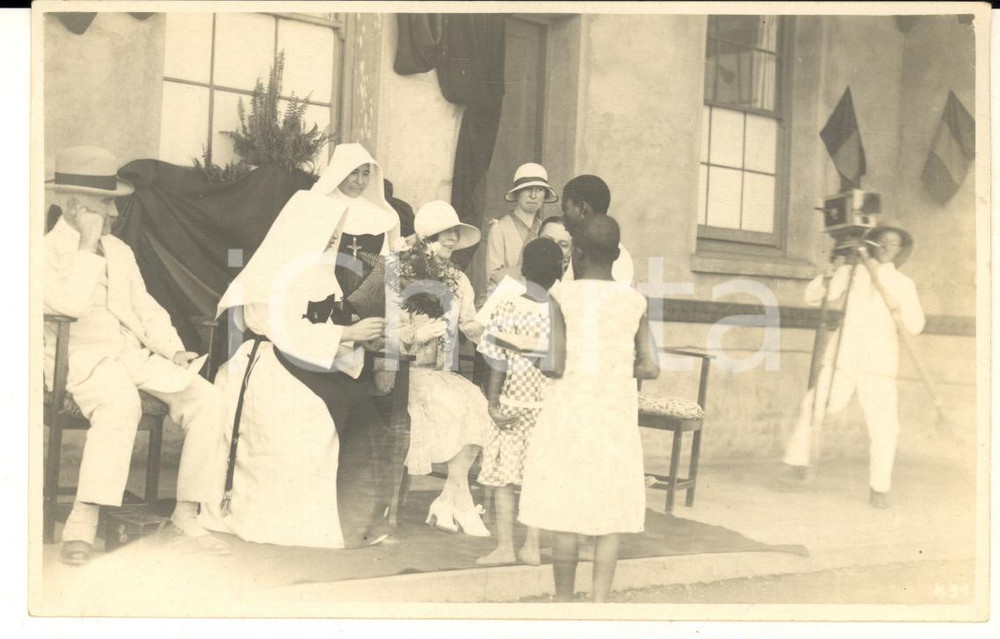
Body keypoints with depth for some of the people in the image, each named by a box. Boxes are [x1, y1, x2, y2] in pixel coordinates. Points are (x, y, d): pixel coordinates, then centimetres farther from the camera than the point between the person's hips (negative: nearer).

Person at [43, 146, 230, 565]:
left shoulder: (119, 250, 20)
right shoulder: (47, 251, -2)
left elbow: (146, 308, 19)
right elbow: (71, 304, -19)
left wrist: (173, 349, 2)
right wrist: (88, 244, -14)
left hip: (135, 354, 7)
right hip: (82, 358, -6)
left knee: (207, 401, -15)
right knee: (122, 404, -39)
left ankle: (186, 512, -9)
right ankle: (83, 519, -33)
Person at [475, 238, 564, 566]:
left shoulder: (509, 309, -9)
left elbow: (498, 363, -8)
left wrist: (493, 403, -2)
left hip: (515, 403, -3)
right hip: (552, 405, 3)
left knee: (503, 476, 4)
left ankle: (505, 546, 5)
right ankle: (532, 546, 13)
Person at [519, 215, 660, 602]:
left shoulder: (562, 297, -7)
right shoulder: (635, 302, 2)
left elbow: (556, 365, -14)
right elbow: (649, 368, -3)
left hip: (571, 410, -2)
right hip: (616, 414, 2)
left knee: (564, 509, 5)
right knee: (610, 510, 7)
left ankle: (564, 601, 11)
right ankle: (600, 602, 6)